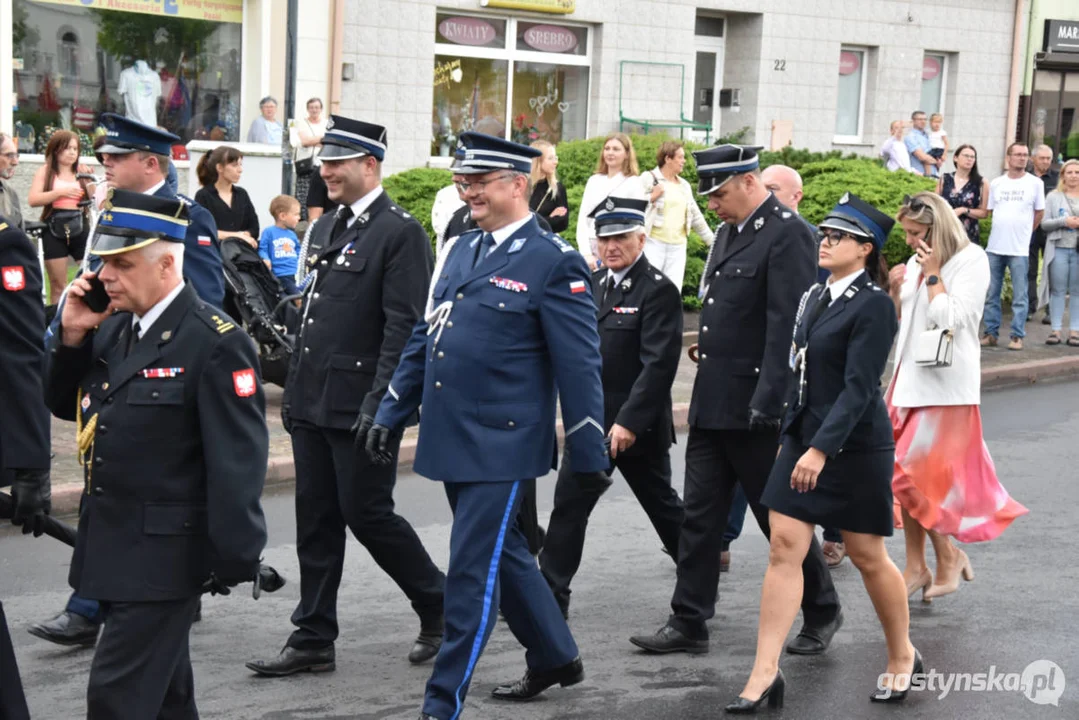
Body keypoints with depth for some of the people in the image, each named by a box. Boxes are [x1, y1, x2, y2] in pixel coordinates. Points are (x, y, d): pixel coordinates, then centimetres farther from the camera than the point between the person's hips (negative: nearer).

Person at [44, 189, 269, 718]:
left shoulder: (215, 344, -18)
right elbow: (65, 405, 15)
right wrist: (71, 337, -2)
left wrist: (234, 560, -19)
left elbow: (237, 461, -19)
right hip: (111, 547, 8)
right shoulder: (112, 329, 7)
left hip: (165, 555, -8)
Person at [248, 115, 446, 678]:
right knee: (315, 522, 9)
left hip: (360, 407, -8)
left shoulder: (401, 233, -11)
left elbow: (405, 326, -17)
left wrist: (380, 404, -21)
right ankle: (313, 641, 16)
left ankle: (440, 607, 19)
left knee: (366, 514, -2)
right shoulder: (324, 229, 16)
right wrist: (293, 389, 18)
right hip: (313, 402, 8)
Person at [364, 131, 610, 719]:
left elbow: (579, 366, -10)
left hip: (501, 443, -8)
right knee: (501, 554, 19)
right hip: (452, 438, 8)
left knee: (472, 571, -5)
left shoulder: (554, 262, -10)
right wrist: (390, 415, 14)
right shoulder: (462, 250, 12)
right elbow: (423, 338, 17)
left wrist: (589, 454, -9)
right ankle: (555, 658, 37)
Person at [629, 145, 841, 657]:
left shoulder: (787, 234, -15)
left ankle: (821, 613, 23)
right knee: (700, 515, 9)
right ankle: (689, 623, 16)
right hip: (712, 404, 8)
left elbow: (788, 326, -20)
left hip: (754, 409, -8)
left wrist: (768, 404, -23)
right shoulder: (731, 230, 13)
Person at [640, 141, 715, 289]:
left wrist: (712, 241, 22)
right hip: (653, 244, -5)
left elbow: (696, 216, 23)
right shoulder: (649, 178, 0)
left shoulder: (684, 185, 18)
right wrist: (652, 197, -16)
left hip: (678, 248, 5)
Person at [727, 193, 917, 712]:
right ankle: (765, 673, 1)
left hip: (854, 447, -7)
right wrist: (791, 437, 16)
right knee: (784, 550, 0)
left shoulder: (873, 304, -14)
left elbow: (859, 386, -20)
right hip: (802, 437, 7)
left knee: (867, 556, 6)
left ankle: (902, 657, 28)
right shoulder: (814, 296, 9)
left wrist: (821, 448, -27)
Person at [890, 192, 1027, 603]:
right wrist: (895, 291, 0)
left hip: (945, 387, -7)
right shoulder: (916, 262, 12)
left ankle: (948, 555, 10)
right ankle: (916, 567, 15)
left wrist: (933, 275, -13)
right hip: (910, 381, 7)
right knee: (908, 478, 7)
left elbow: (950, 320, -18)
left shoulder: (971, 260, -8)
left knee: (916, 478, -8)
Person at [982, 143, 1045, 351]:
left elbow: (1039, 213, 8)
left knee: (1019, 296, -2)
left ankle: (1017, 336, 4)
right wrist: (1003, 230, 8)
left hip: (1019, 249, -3)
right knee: (991, 295, 7)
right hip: (995, 247, 3)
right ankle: (991, 333, 14)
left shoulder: (1035, 183, 1)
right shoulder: (996, 183, 8)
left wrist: (1024, 232, 12)